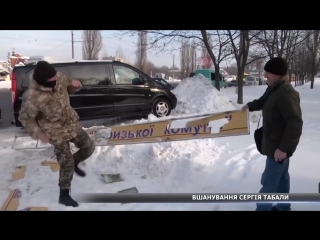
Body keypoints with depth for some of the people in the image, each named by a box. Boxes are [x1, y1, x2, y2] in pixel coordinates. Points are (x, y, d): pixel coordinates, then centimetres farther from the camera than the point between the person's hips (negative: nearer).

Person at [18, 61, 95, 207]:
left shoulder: (59, 78, -12)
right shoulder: (32, 97, -28)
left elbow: (69, 88, 10)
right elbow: (25, 118, -14)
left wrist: (75, 85, -14)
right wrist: (38, 133, -20)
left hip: (72, 124, 6)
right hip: (57, 133, -6)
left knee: (89, 147, 16)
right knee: (67, 165, 2)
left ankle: (74, 163, 45)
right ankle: (64, 195, 25)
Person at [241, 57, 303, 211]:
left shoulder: (286, 93, -27)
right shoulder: (273, 89, 6)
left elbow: (295, 123, -31)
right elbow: (264, 101, 29)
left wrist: (284, 148, -31)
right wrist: (250, 106, 44)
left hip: (279, 146, -10)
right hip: (277, 143, 10)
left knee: (269, 181, -1)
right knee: (281, 176, 21)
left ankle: (263, 208, 11)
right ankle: (283, 207, 35)